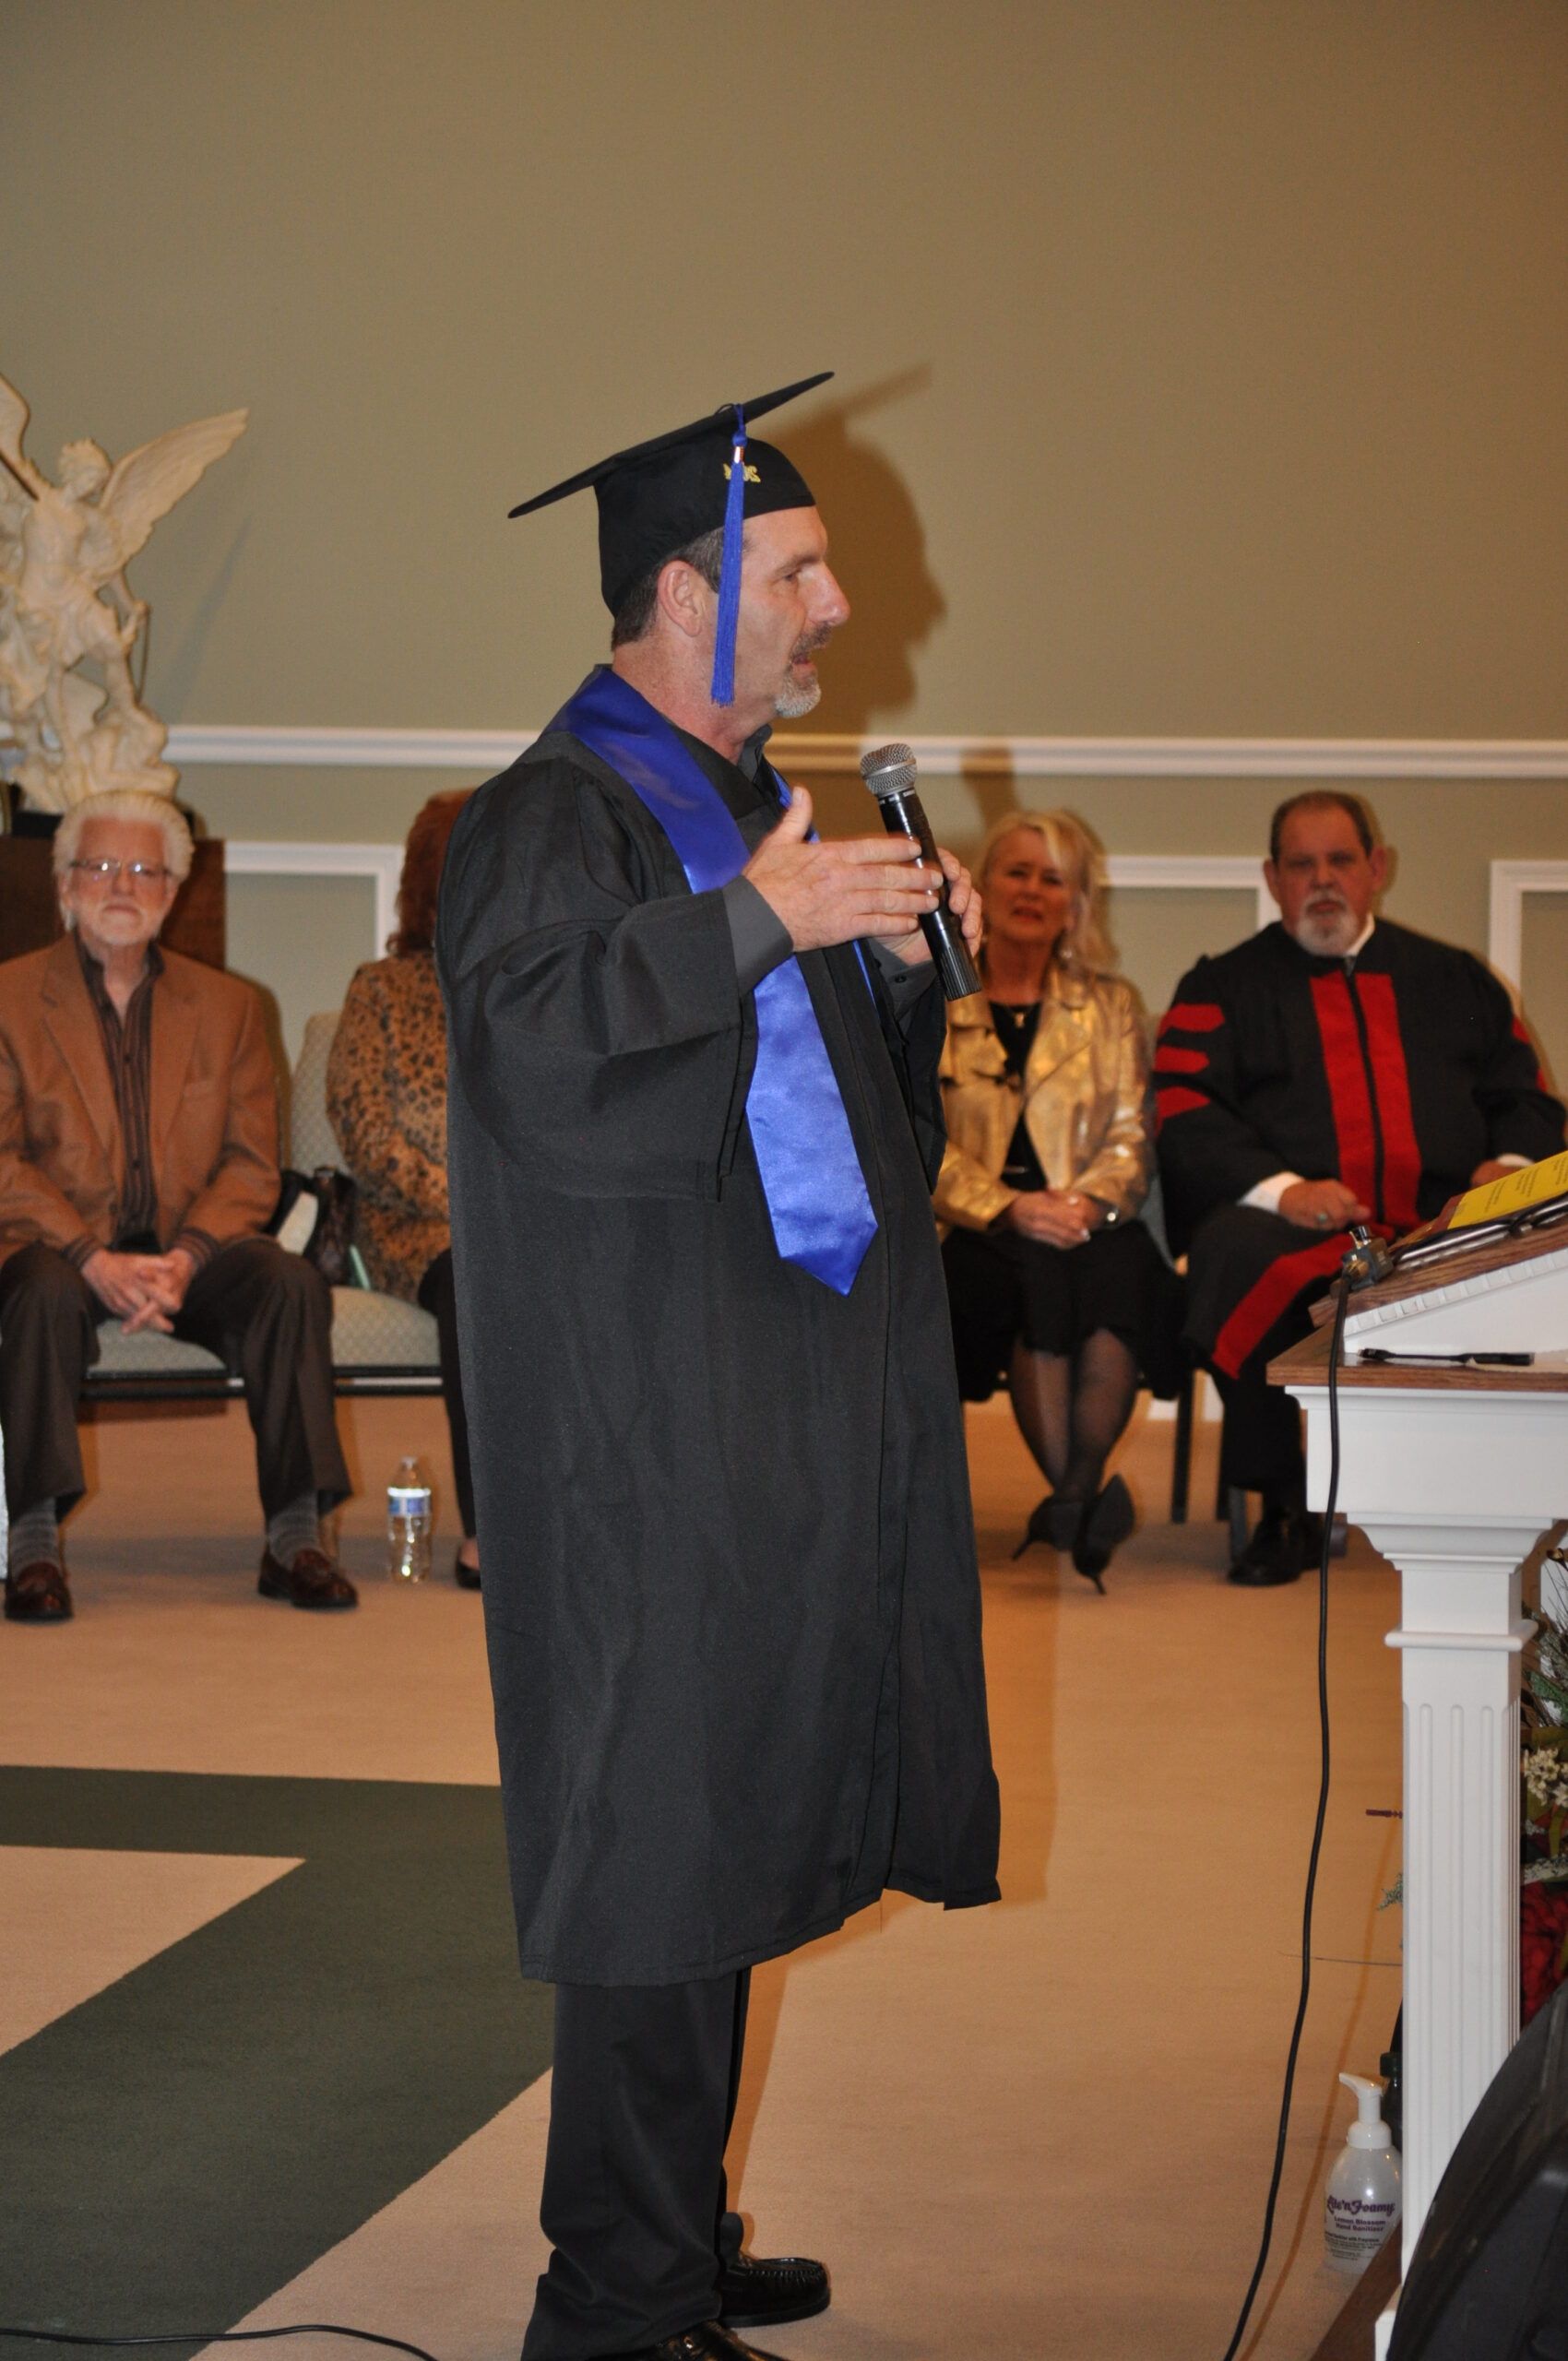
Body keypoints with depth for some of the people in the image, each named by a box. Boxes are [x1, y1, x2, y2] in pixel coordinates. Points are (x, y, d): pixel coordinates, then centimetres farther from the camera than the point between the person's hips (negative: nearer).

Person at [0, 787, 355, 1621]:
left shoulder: (226, 1005, 13)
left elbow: (252, 1166, 6)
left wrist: (185, 1258, -14)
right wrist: (94, 1260, -20)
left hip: (190, 1249, 3)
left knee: (293, 1285, -26)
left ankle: (294, 1535, -23)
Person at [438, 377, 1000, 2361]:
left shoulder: (751, 802, 17)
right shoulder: (558, 814, -11)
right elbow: (527, 1044, -26)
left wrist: (897, 961, 5)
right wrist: (756, 922, -29)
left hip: (779, 1415, 9)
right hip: (654, 1424, -9)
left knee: (728, 1814, 13)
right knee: (662, 1835, -7)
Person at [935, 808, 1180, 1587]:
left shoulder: (1111, 1006, 20)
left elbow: (1130, 1140, 9)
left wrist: (1088, 1202, -13)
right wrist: (1010, 1208, -15)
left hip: (1091, 1228, 1)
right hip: (978, 1236, -1)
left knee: (1116, 1267, -36)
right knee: (1038, 1276, -37)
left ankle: (1072, 1493, -30)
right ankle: (1088, 1500, -33)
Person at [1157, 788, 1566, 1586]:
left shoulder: (1455, 980, 27)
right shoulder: (1224, 988, 18)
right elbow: (1186, 1117, 2)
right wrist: (1279, 1188, -15)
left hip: (1445, 1222, 1)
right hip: (1293, 1223, -1)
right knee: (1236, 1255, -38)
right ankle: (1283, 1511, -22)